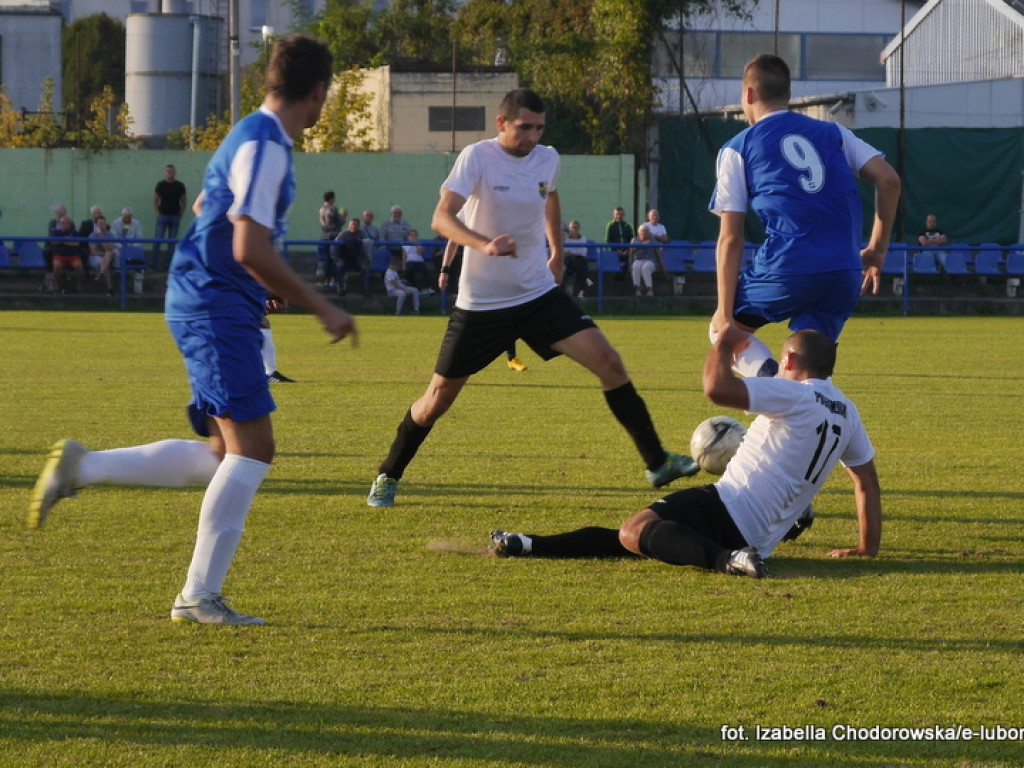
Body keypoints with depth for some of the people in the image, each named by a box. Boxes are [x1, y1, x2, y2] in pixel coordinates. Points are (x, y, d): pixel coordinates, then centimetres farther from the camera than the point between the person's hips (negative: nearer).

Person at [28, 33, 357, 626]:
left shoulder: (254, 138, 16)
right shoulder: (264, 147, -16)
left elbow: (205, 208, 32)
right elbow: (251, 250, -23)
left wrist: (266, 283, 36)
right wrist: (321, 307, -16)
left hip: (205, 306, 10)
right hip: (219, 308, -10)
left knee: (224, 454, 11)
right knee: (253, 447, -13)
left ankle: (82, 467, 11)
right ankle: (200, 596, -11)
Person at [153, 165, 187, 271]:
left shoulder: (179, 186, 4)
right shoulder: (160, 185, 1)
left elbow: (184, 201, 10)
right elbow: (155, 200, 4)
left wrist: (181, 213, 0)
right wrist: (157, 213, -5)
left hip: (175, 217, 2)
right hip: (163, 215, -2)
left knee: (172, 241, 3)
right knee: (158, 239, -5)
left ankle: (168, 263, 8)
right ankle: (153, 263, -2)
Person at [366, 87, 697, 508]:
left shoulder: (547, 159, 2)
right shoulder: (478, 157, -14)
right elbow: (441, 218, -27)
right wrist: (484, 245, -43)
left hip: (539, 294, 4)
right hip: (481, 303, -4)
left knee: (608, 362, -11)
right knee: (438, 397, 1)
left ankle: (657, 462, -3)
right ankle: (387, 477, 23)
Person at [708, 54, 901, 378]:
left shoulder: (738, 148, 10)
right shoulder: (831, 133, 19)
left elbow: (730, 239, 5)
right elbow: (888, 180, 8)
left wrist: (725, 313, 6)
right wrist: (877, 250, 17)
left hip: (787, 271, -3)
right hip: (845, 276, 3)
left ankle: (767, 375, -10)